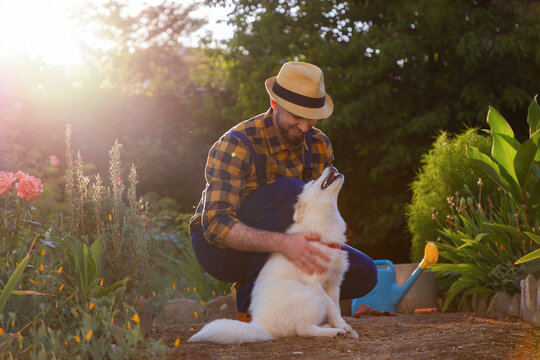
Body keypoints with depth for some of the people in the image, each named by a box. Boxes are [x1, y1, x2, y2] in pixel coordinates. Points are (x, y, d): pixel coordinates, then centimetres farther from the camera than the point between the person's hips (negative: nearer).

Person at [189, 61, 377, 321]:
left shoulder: (319, 146, -3)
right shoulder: (235, 145, -24)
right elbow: (216, 224, -33)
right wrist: (282, 243, -48)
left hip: (276, 248, 6)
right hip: (220, 247, -6)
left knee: (364, 273, -10)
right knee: (288, 190, -33)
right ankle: (251, 303, -25)